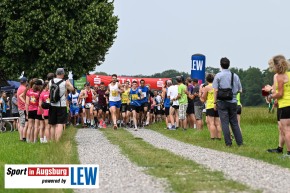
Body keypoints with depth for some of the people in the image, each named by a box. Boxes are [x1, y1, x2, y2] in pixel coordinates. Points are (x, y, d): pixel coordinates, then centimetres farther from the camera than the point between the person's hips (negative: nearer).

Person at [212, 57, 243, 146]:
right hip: (233, 102, 3)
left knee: (225, 122, -1)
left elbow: (216, 90, -6)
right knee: (234, 123, 10)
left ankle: (228, 143, -3)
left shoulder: (218, 76, -3)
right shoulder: (235, 76, 6)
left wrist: (215, 102, 0)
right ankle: (240, 142, 7)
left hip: (222, 102, -3)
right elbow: (240, 90, 7)